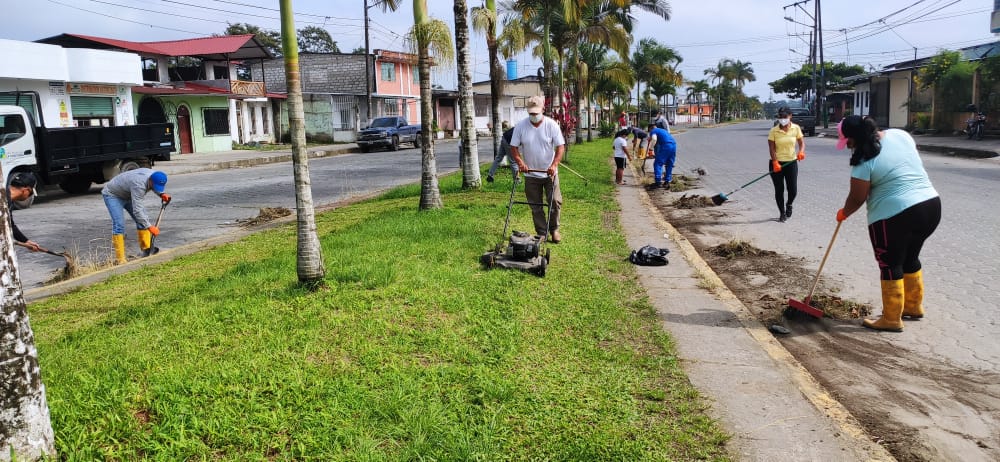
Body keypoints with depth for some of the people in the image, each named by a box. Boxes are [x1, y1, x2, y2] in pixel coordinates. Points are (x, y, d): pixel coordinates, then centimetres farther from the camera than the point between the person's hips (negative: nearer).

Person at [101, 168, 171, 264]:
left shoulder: (154, 175, -18)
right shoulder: (139, 185, -41)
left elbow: (156, 188, 8)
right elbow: (137, 210, -40)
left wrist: (161, 194, -13)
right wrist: (150, 226, -40)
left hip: (128, 194, 8)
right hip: (112, 195, -8)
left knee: (143, 220, 0)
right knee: (119, 225, -18)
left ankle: (146, 250, 9)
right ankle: (120, 259, -15)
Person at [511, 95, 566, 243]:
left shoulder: (551, 125, -7)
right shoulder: (520, 126, -4)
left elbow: (560, 146, -9)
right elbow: (514, 147, -1)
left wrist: (554, 164, -22)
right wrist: (520, 163, -17)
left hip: (549, 173, -1)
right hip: (530, 174, 1)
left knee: (555, 202, -4)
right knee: (536, 206, 6)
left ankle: (554, 229, 17)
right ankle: (542, 233, 18)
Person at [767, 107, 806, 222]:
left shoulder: (796, 128, 0)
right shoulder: (774, 131, -6)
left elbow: (801, 142, 3)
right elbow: (771, 148, -8)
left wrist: (801, 151, -19)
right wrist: (775, 163, -18)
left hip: (791, 162, 1)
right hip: (777, 163, -1)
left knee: (793, 190, -1)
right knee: (779, 190, 3)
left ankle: (789, 204, 33)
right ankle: (782, 213, 19)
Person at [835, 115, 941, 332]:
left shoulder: (864, 161, -15)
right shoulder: (900, 134, 5)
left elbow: (857, 198, -7)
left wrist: (843, 213, 11)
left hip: (894, 216, -8)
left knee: (891, 266, 5)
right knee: (910, 258, 23)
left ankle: (892, 319, 14)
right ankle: (914, 306, 38)